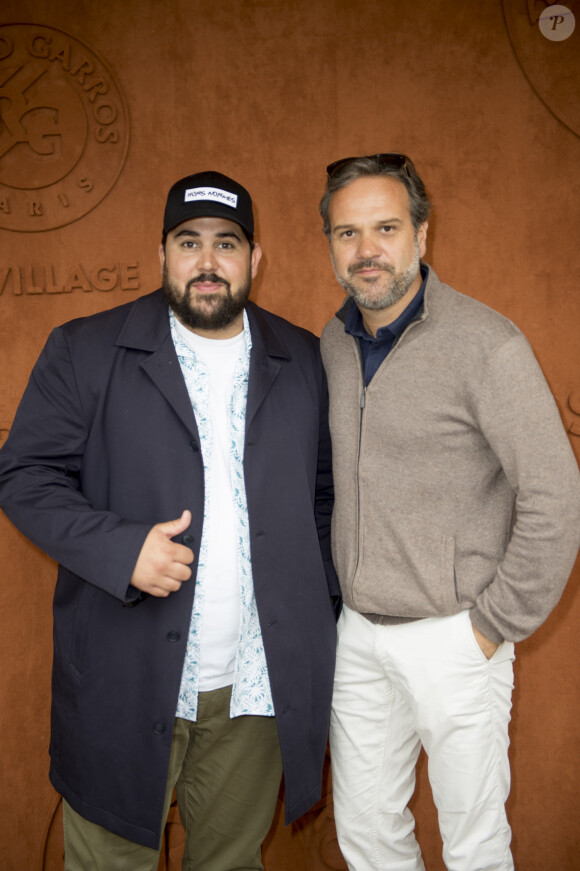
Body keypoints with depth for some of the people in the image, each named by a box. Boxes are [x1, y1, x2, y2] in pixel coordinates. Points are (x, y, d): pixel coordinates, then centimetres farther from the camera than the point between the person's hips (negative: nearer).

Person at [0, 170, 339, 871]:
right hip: (126, 685, -2)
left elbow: (326, 493, 11)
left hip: (257, 689, 2)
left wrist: (328, 613, 3)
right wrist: (121, 549, -18)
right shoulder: (84, 352, -1)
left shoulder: (304, 362, 6)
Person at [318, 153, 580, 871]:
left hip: (450, 639, -5)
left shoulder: (485, 343, -17)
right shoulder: (333, 342, 4)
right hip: (356, 633, 6)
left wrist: (497, 625, -13)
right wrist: (342, 597, 12)